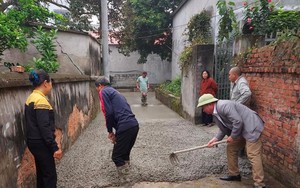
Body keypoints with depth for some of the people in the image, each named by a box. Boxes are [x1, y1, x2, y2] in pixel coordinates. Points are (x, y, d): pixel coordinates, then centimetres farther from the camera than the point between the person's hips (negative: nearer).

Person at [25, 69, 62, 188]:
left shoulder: (31, 98, 9)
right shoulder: (41, 100, -20)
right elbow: (44, 127, -24)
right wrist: (55, 147, -19)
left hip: (34, 141, 10)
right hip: (40, 143, -10)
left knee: (42, 173, 20)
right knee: (50, 175, 2)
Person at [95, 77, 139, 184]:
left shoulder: (104, 92, 2)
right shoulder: (115, 92, 27)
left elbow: (109, 113, -10)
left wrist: (110, 131, 2)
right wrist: (116, 132, 24)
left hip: (125, 127, -9)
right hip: (134, 125, 9)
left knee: (117, 156, 7)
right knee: (125, 154, 23)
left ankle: (125, 181, 16)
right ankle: (126, 178, 35)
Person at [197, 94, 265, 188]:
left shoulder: (224, 106, -25)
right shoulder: (215, 113, 6)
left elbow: (238, 121, -28)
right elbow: (224, 129, 11)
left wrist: (232, 136, -16)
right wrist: (215, 139, -2)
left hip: (251, 127, -10)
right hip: (240, 130, 10)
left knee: (253, 155, -8)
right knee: (231, 148, 13)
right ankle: (234, 174, 26)